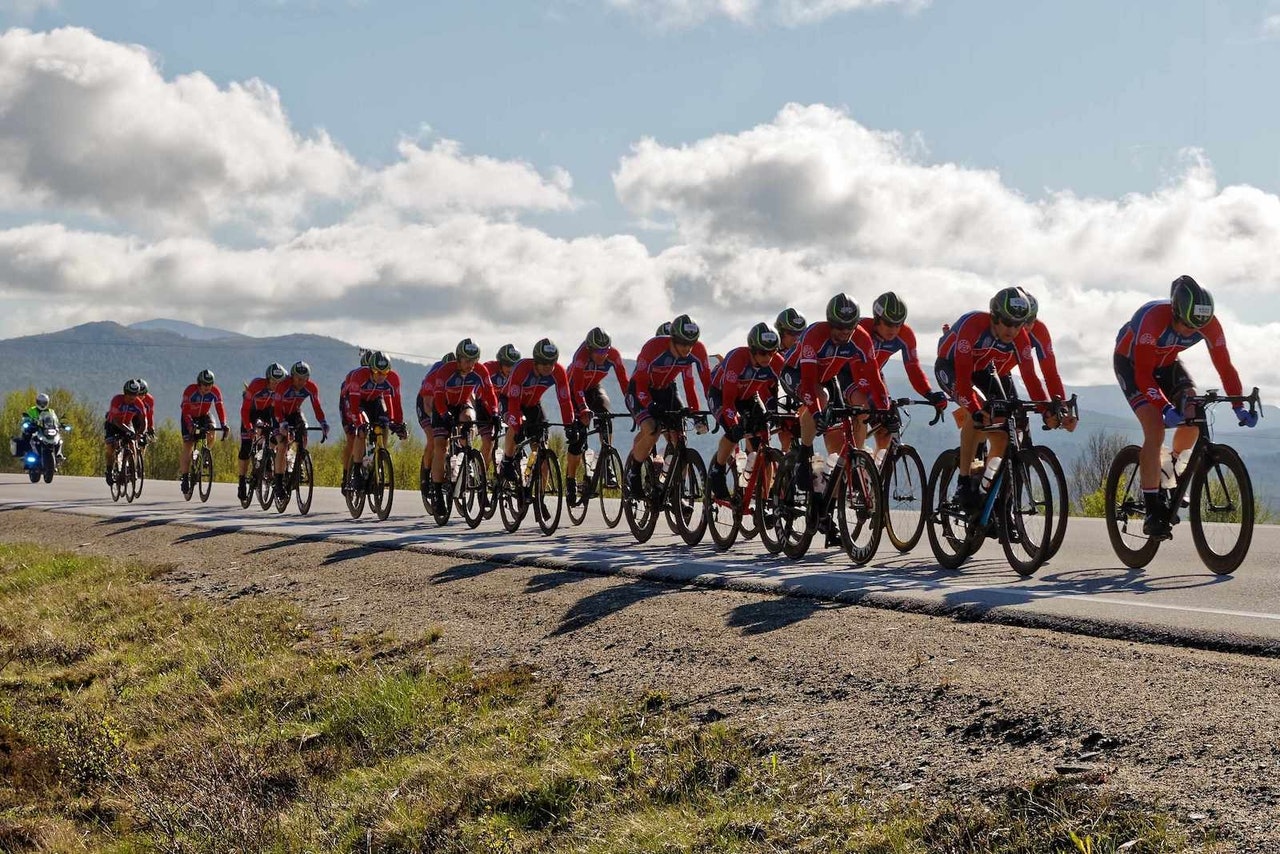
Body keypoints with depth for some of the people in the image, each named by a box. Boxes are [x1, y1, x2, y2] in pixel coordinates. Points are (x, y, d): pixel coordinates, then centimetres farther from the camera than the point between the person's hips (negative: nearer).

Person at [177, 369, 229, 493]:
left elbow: (220, 409, -25)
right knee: (187, 446, -9)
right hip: (189, 417, -2)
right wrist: (191, 425, -50)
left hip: (203, 416, 2)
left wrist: (224, 425, -41)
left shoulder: (215, 392, -22)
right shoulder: (190, 390, -30)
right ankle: (184, 476, -3)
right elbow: (186, 411, -34)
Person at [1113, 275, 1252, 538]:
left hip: (1166, 363, 5)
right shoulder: (1152, 318, -38)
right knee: (1155, 428, -23)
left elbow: (1225, 367, -19)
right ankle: (1153, 511, -20)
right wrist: (1166, 408, -48)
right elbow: (1143, 375, -37)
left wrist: (1239, 407, -31)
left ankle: (1172, 469, 11)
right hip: (1131, 363, -5)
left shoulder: (1209, 325, -25)